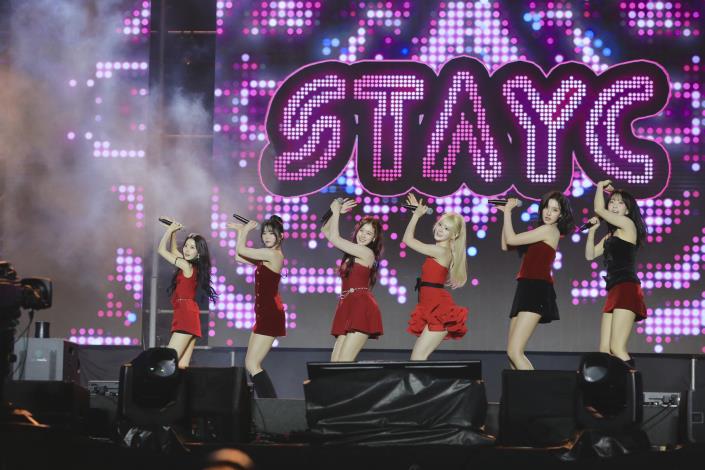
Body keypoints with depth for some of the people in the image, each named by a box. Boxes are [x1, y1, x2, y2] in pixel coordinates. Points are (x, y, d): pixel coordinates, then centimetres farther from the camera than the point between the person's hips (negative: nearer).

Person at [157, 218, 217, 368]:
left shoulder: (186, 266, -9)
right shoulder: (193, 266, 14)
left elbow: (161, 250, -3)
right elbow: (173, 251, 32)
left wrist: (170, 229, 8)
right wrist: (173, 232, 26)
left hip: (185, 317, -9)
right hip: (190, 317, 9)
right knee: (182, 366, 1)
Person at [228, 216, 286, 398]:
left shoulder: (272, 254, -14)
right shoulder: (267, 256, 14)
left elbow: (241, 250, -10)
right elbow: (240, 257, 20)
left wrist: (245, 230, 6)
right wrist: (241, 231, 18)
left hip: (270, 315, -10)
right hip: (265, 314, 10)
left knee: (252, 365, -13)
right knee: (250, 364, 11)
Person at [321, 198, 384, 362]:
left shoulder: (367, 253, -6)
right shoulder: (352, 250, 18)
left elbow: (334, 238, -10)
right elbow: (325, 231, 25)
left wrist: (336, 212, 0)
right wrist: (336, 212, 12)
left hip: (361, 308, -9)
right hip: (347, 308, 9)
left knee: (343, 363, -18)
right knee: (335, 363, -1)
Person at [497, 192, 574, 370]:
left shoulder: (549, 230, -6)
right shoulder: (540, 232, 21)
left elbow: (511, 239, -9)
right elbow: (505, 246, 22)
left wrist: (508, 211, 4)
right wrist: (506, 213, 18)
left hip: (536, 291, -9)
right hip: (527, 290, 9)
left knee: (514, 352, -20)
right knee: (513, 353, 5)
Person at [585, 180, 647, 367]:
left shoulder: (628, 224, -1)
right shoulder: (610, 236, 24)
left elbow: (598, 209, -8)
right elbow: (590, 255, 25)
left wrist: (600, 187, 8)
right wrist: (592, 231, 14)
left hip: (627, 289, -9)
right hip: (614, 291, 9)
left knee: (617, 348, -19)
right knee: (604, 351, 0)